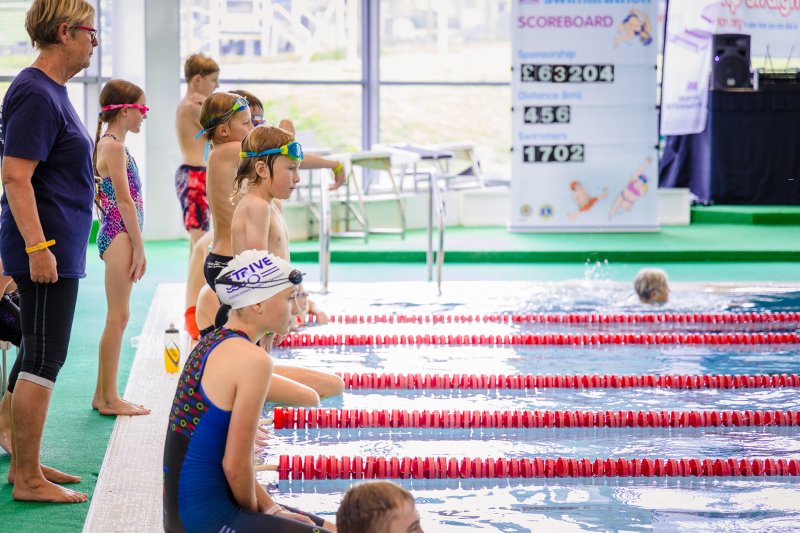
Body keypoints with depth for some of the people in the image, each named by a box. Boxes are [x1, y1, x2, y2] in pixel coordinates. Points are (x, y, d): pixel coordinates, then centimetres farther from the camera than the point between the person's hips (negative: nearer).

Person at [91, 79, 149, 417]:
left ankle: (104, 395, 17)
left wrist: (134, 244, 18)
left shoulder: (110, 144, 17)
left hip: (115, 235, 10)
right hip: (119, 236, -10)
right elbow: (125, 201, -17)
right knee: (118, 316, -6)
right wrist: (139, 247, -15)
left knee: (117, 317, 12)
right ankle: (109, 398, -3)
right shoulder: (114, 146, -13)